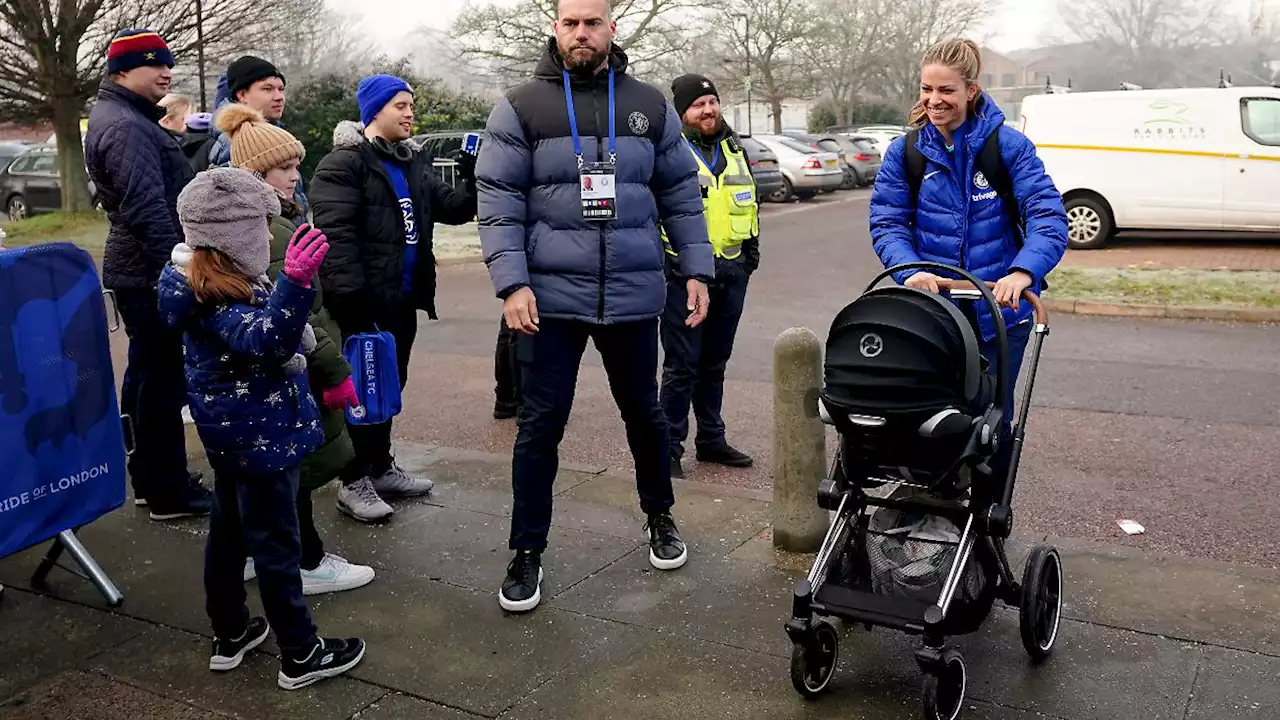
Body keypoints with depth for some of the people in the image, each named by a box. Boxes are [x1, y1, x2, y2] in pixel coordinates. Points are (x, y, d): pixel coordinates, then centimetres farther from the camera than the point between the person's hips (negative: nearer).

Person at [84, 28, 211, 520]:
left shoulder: (121, 117, 17)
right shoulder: (127, 127, -18)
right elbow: (149, 211, -26)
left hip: (140, 272, 11)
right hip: (152, 275, -11)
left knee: (146, 374, 17)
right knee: (163, 380, -4)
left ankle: (148, 479, 29)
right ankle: (169, 493, 4)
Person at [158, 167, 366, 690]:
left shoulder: (212, 285, 6)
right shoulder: (218, 298, -25)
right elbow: (262, 340, -43)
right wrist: (294, 282, -54)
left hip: (234, 434, 11)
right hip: (260, 436, -11)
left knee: (228, 529, 19)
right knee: (275, 544, -1)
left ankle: (230, 636, 34)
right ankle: (300, 655, 11)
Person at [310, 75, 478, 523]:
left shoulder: (414, 163, 16)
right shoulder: (344, 163, -10)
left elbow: (451, 208, 12)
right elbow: (335, 233, -18)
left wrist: (474, 185, -8)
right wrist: (348, 293, -25)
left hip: (402, 299, 8)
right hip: (365, 301, -8)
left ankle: (381, 468, 29)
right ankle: (354, 482, 9)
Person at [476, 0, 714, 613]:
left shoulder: (649, 106, 7)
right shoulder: (521, 107, -1)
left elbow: (681, 194, 11)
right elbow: (498, 200, -5)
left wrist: (696, 271, 5)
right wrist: (512, 283, -14)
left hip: (634, 295, 2)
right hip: (551, 297, -2)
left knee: (643, 412, 17)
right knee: (541, 424, 3)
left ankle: (659, 516, 39)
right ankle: (527, 552, 17)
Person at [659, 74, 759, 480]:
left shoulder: (734, 148, 15)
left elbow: (750, 200, 25)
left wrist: (751, 246, 17)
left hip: (732, 271, 7)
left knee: (715, 362, 16)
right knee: (682, 366, -4)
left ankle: (711, 439, 27)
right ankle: (669, 448, 5)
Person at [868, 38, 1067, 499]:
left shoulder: (1008, 145, -8)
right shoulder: (905, 152, -1)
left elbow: (1047, 216, -15)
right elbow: (887, 222, -5)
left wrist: (1024, 272, -33)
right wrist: (910, 270, -24)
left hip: (999, 310, -1)